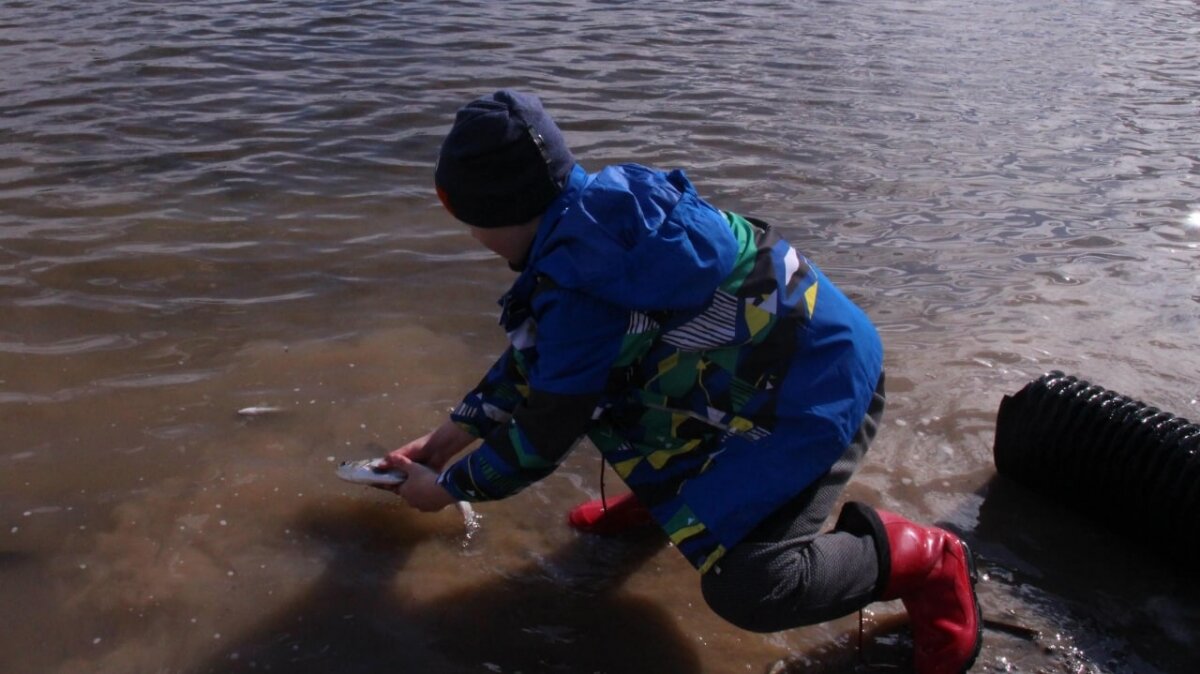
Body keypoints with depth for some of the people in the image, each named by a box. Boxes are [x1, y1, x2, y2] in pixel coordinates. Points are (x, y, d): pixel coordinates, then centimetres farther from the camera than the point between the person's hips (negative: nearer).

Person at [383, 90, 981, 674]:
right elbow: (536, 352, 14)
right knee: (592, 377, 7)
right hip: (759, 363, 9)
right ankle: (667, 491, 23)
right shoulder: (594, 217, 0)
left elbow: (544, 434, -14)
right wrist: (457, 430, 20)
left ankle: (923, 561, 2)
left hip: (819, 388, -9)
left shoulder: (583, 287, -27)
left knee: (742, 587, -18)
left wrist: (449, 486, 3)